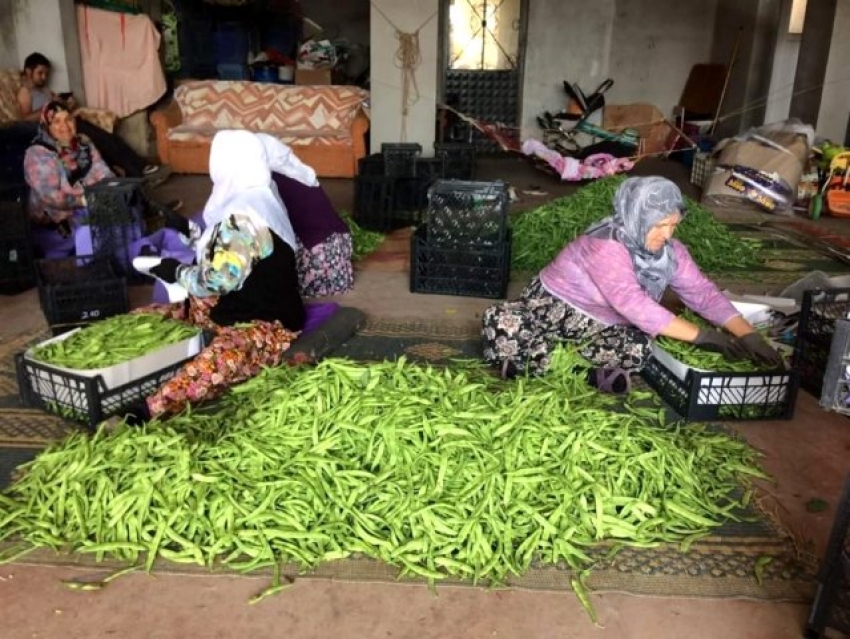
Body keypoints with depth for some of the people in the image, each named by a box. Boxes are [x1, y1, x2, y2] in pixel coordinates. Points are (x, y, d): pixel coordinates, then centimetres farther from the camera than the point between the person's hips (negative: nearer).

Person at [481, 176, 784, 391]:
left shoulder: (671, 252, -5)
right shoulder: (605, 246, -29)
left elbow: (704, 293, -3)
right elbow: (635, 306, -35)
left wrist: (748, 335, -16)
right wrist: (701, 336, -33)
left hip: (601, 324, 5)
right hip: (555, 305, -5)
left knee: (639, 348, -30)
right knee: (501, 324, -36)